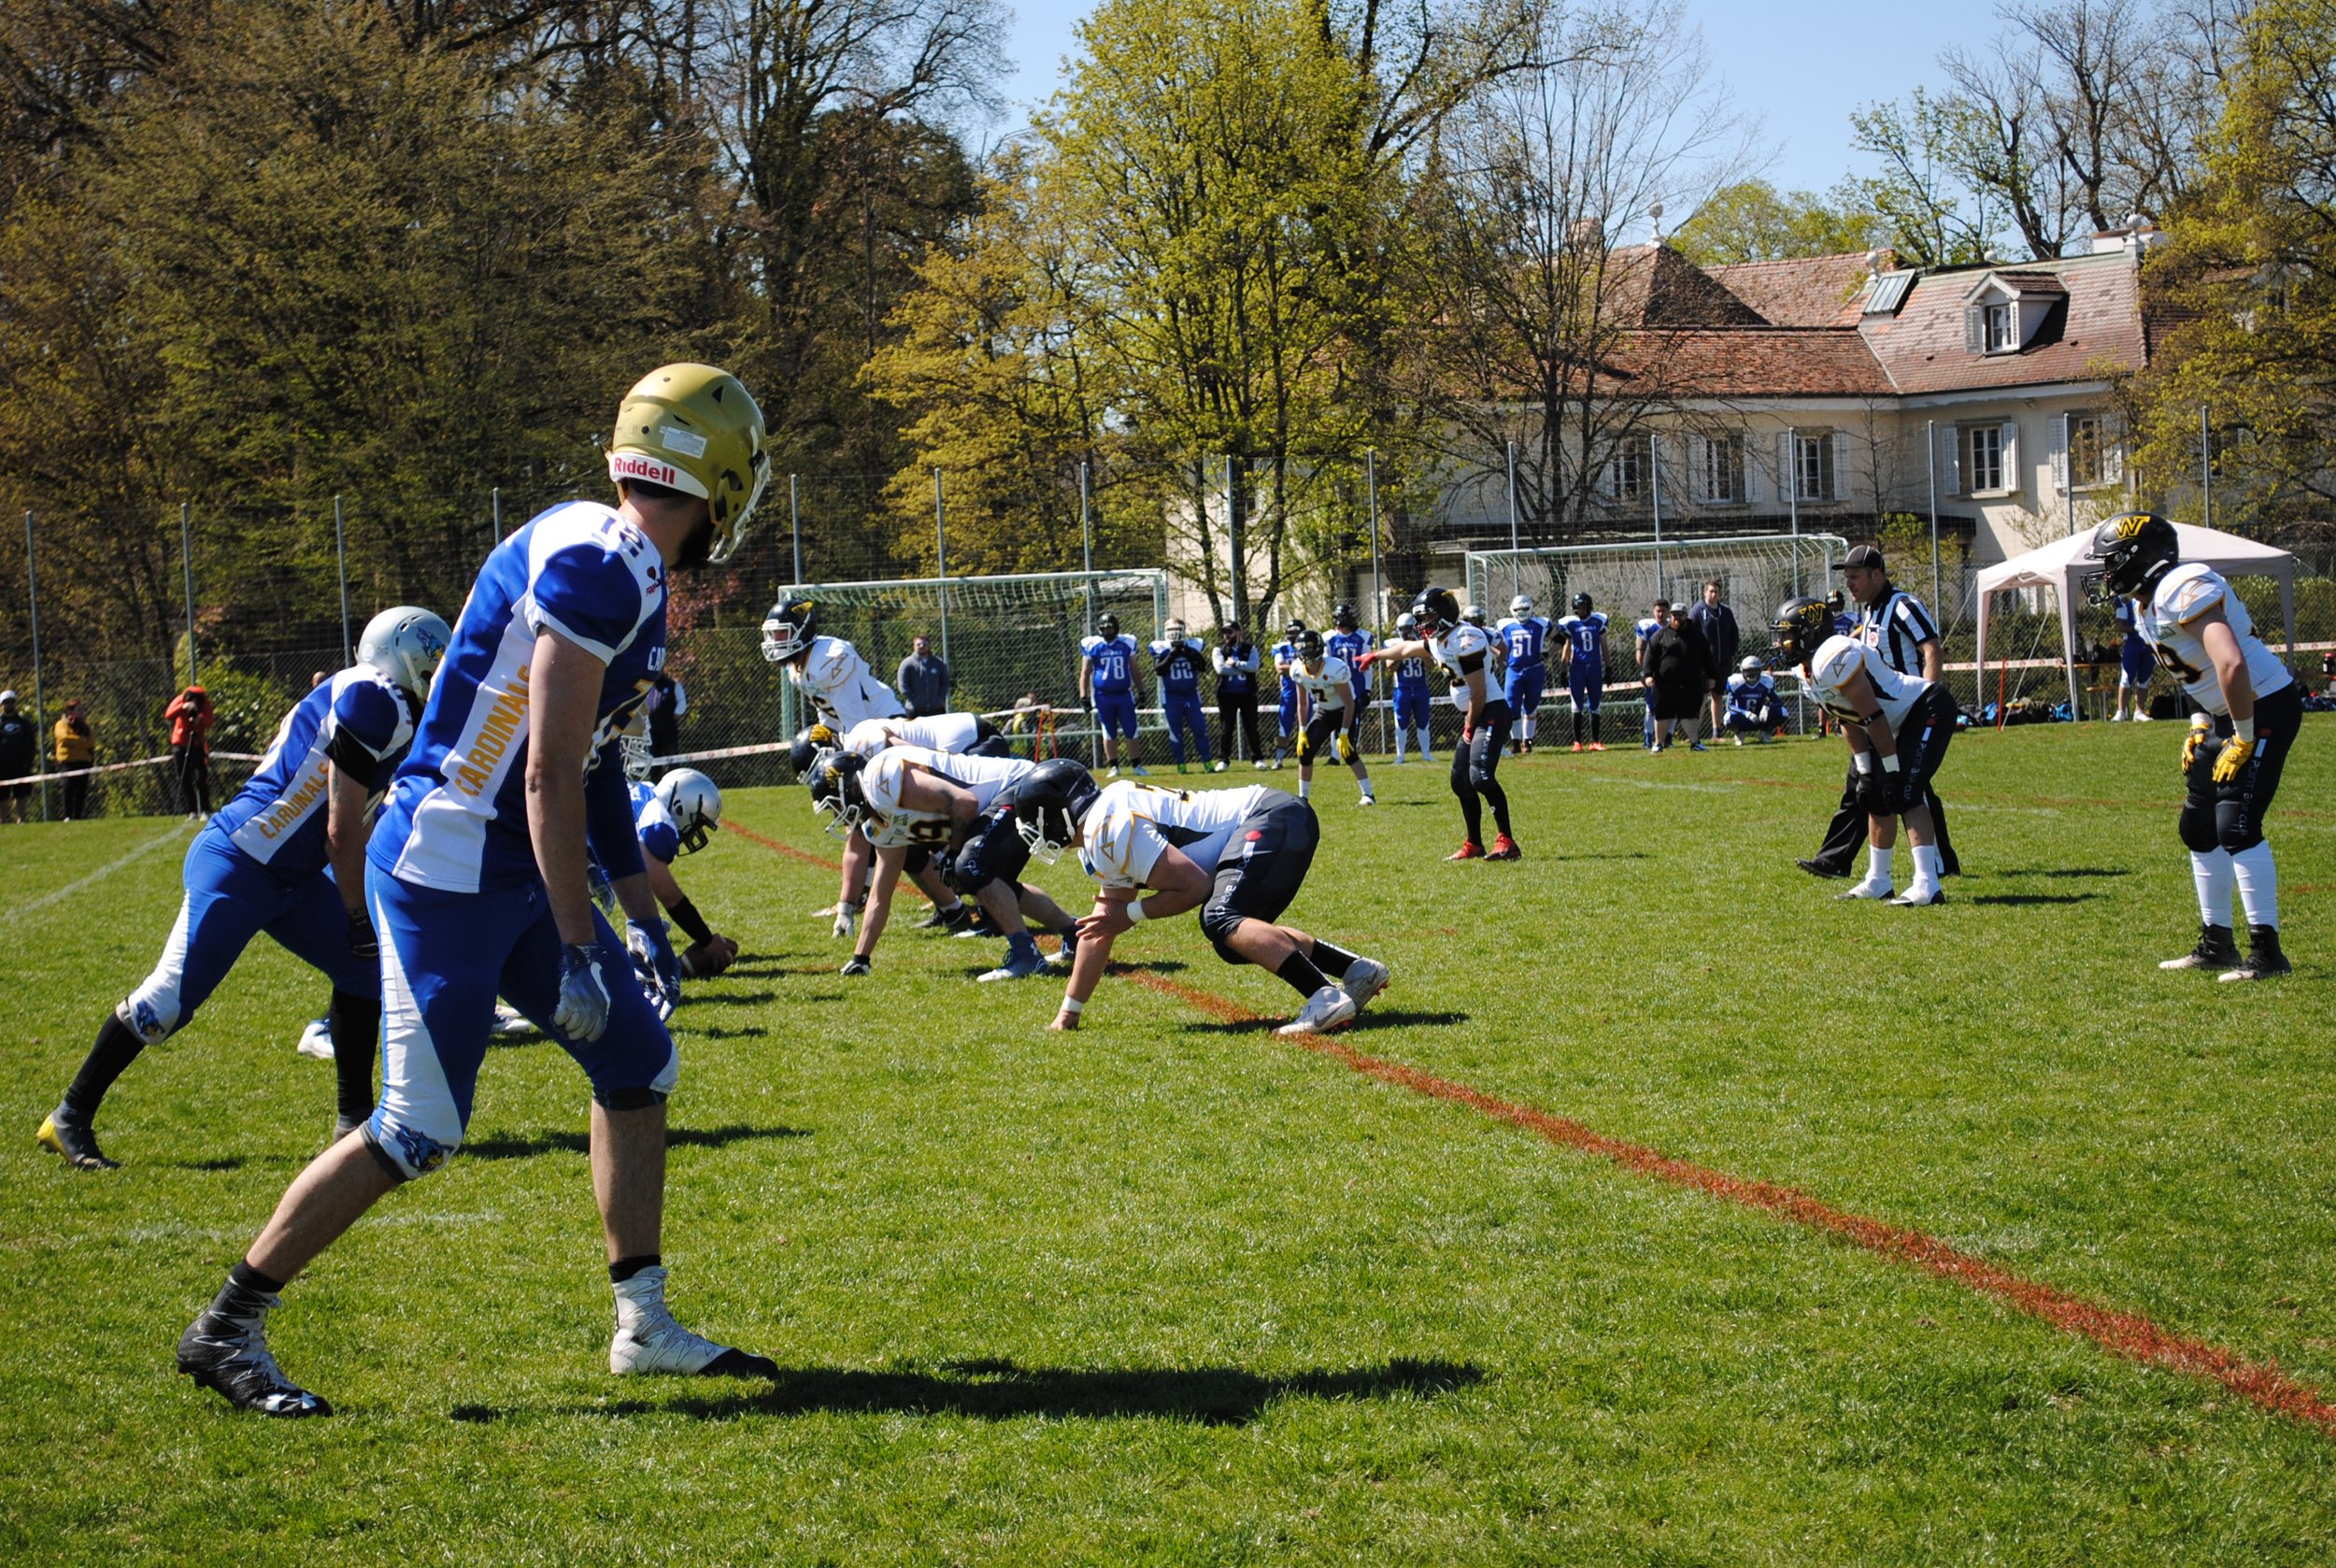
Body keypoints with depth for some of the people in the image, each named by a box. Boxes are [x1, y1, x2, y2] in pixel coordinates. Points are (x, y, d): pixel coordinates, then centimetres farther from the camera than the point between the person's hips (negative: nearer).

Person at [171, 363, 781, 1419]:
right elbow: (548, 776, -21)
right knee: (416, 1131, -7)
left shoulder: (626, 571, 11)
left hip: (509, 870, 10)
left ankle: (643, 1326, 18)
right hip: (449, 870, -10)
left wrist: (639, 908, 22)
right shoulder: (598, 568, -20)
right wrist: (577, 950, -19)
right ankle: (227, 1331, 4)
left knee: (637, 1065, 11)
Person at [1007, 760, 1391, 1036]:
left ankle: (1327, 997, -35)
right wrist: (1068, 1013, 27)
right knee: (1236, 941, 17)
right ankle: (1357, 969, 13)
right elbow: (1100, 930, 25)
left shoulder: (1111, 830, -14)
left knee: (1221, 922, -25)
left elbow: (1195, 886, -15)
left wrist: (1132, 913, -3)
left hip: (1270, 823, -10)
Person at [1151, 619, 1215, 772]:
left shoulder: (1192, 646, 1)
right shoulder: (1161, 649, -4)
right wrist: (1172, 655, -20)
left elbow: (1202, 665, -9)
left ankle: (1206, 761, 7)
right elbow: (1158, 670, -15)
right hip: (1172, 697, -1)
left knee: (1200, 729, 0)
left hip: (1191, 695, 1)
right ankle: (1180, 764, 11)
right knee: (1176, 732, 3)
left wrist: (1188, 652, -18)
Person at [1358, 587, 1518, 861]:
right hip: (1472, 716, 10)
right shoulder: (1439, 641, 12)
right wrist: (1375, 655, 49)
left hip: (1490, 713, -10)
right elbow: (1407, 649, 33)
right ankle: (1474, 845, 18)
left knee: (1480, 775, -23)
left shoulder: (1466, 640, -19)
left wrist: (1470, 727, -8)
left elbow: (1478, 693, -20)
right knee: (1461, 780, 11)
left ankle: (1507, 842, -23)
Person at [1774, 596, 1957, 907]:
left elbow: (1873, 718, -26)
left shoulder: (1832, 659, -26)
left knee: (1905, 793, -21)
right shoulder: (1807, 671, 7)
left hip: (1928, 710, -11)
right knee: (1876, 797, 13)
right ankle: (1878, 881, 23)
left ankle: (1927, 886, -26)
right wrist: (1864, 770, 9)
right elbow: (1850, 722, 14)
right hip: (1902, 723, 11)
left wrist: (1892, 770, -22)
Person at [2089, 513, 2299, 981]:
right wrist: (2201, 728, 14)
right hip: (2228, 714, 11)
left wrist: (2243, 738, -26)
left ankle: (2267, 951, -12)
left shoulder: (2185, 593, -24)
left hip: (2264, 708, -11)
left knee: (2237, 827, -16)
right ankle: (2216, 944, 22)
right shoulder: (2148, 604, 9)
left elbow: (2231, 665, -33)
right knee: (2199, 827, 13)